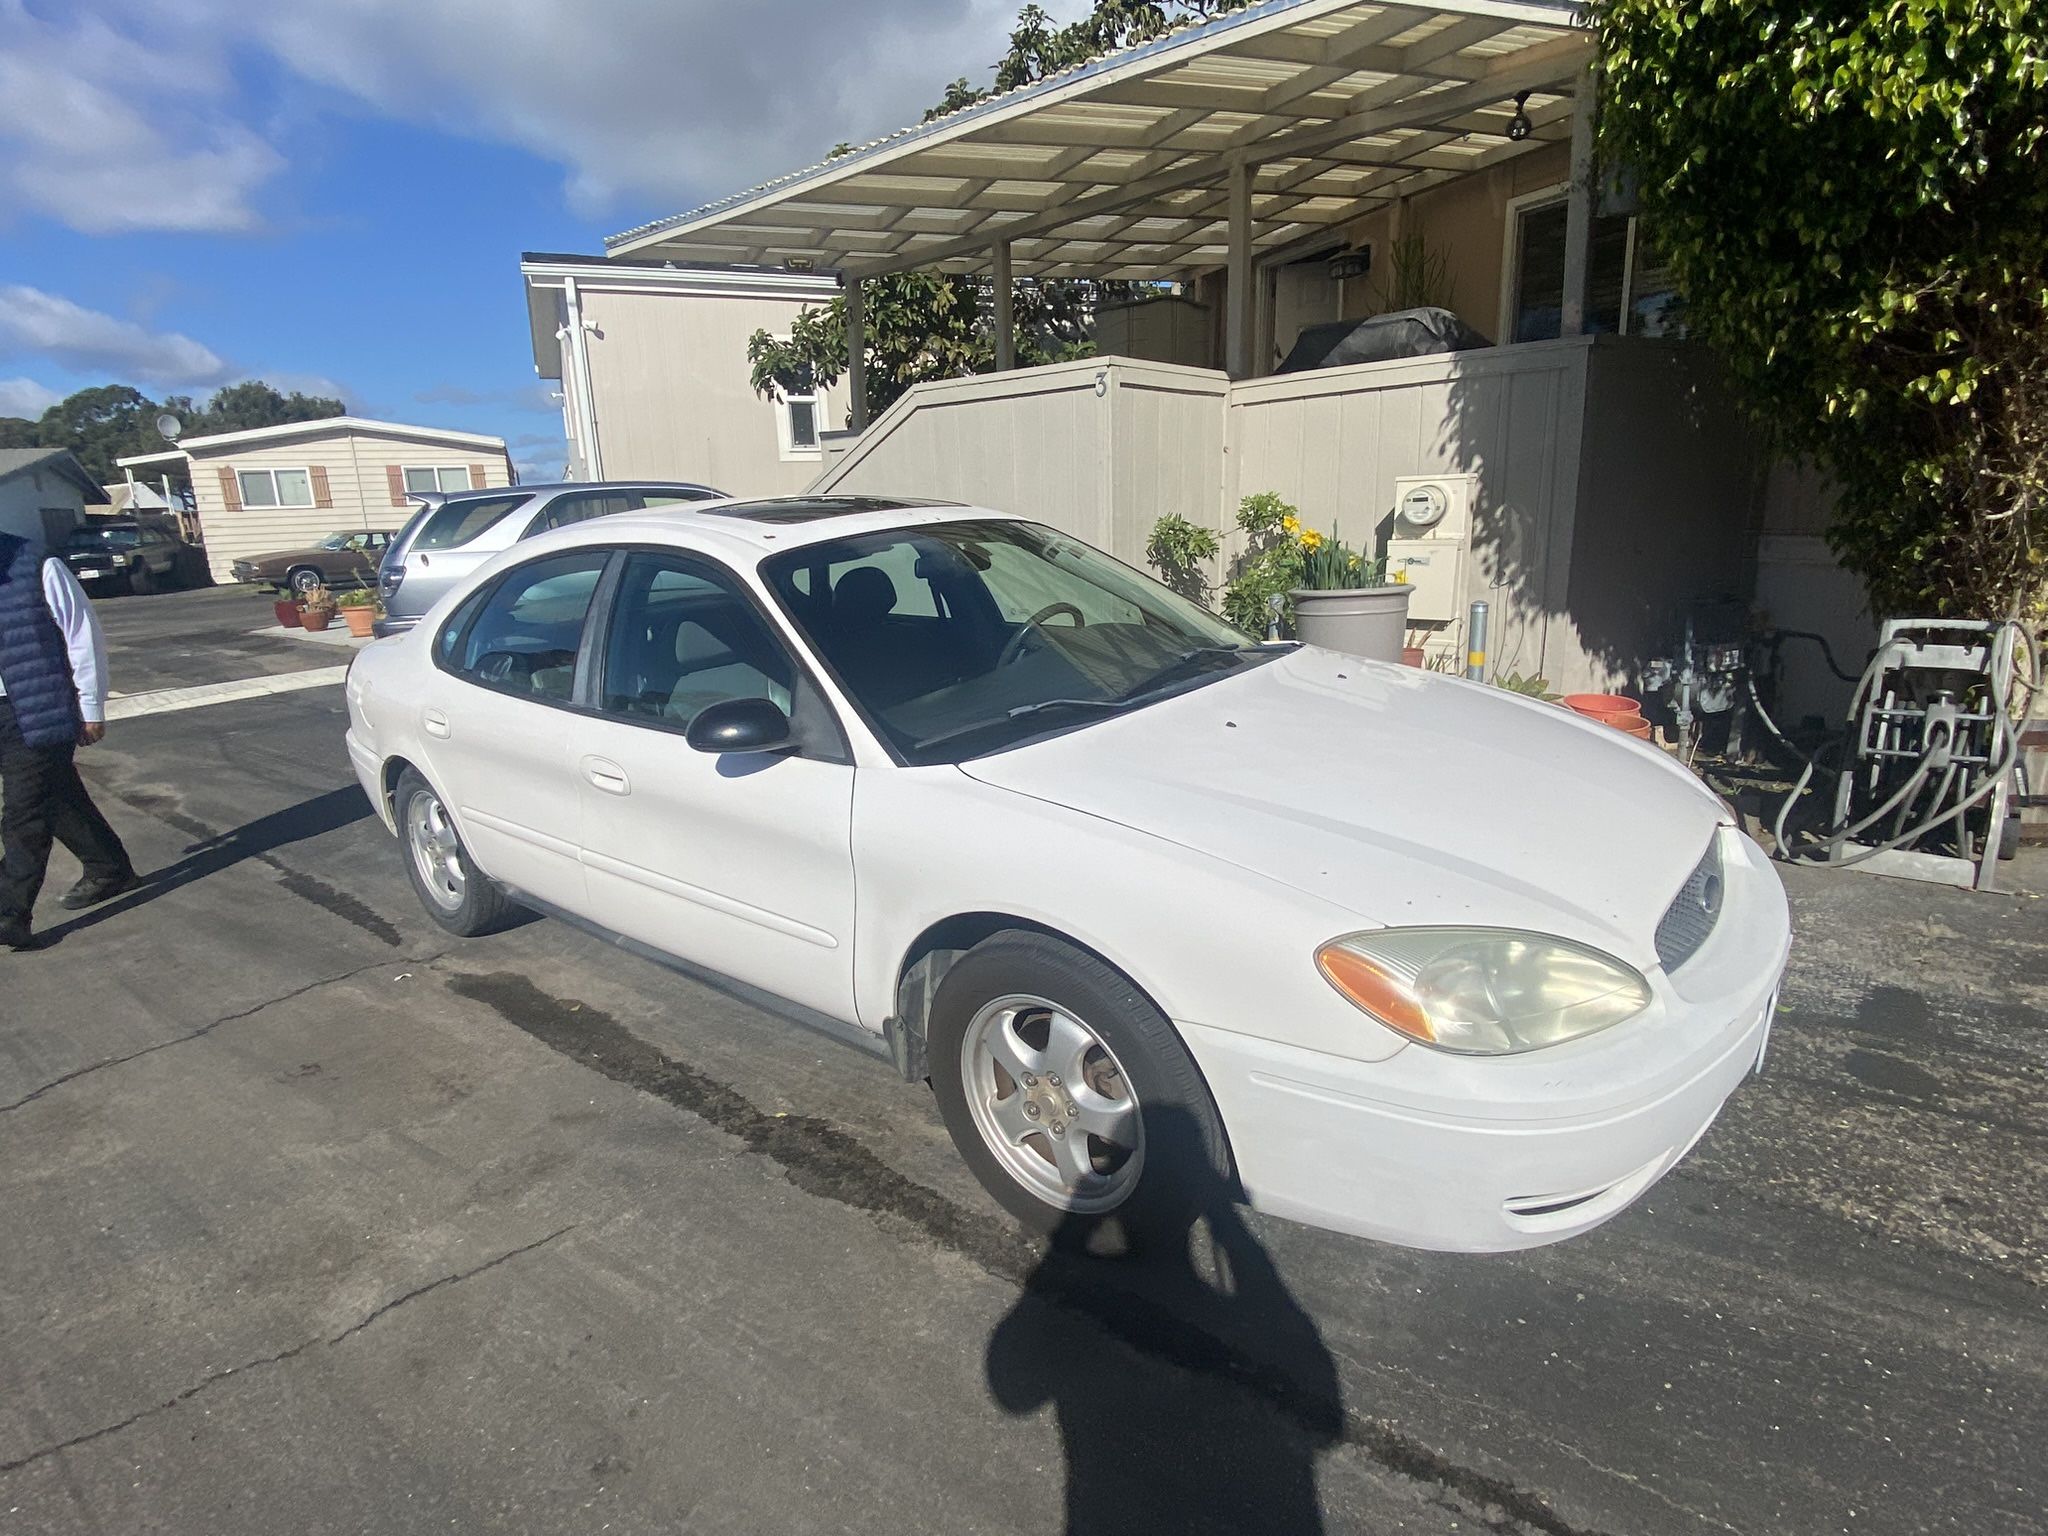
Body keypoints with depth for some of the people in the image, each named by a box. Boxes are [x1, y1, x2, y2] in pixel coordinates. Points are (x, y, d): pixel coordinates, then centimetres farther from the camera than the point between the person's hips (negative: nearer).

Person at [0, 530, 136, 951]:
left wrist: (91, 709, -8)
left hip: (37, 714, -7)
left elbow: (84, 637, -9)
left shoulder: (38, 571, -10)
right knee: (58, 799, 16)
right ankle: (110, 870, 31)